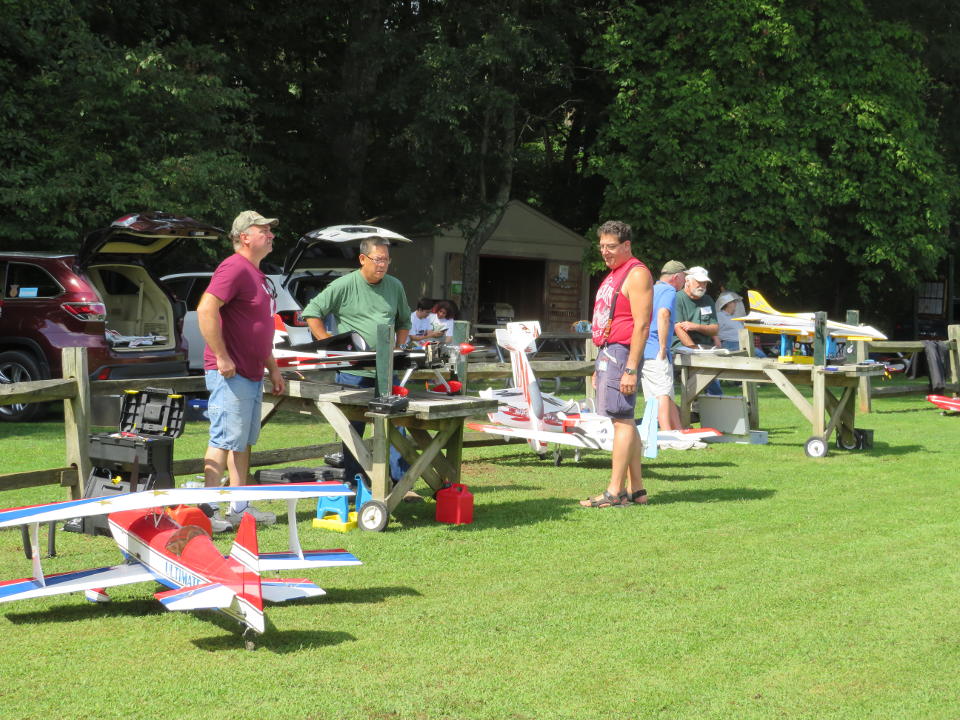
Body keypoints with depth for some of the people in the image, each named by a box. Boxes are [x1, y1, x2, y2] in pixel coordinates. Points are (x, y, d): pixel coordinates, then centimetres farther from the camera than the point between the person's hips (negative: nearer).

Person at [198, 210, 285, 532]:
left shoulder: (256, 274, 18)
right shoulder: (234, 268, -14)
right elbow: (206, 309, -26)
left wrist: (273, 369, 24)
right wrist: (222, 358, -24)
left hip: (252, 375, 10)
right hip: (230, 374, -10)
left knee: (243, 442, 13)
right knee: (224, 441, -7)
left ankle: (240, 508, 20)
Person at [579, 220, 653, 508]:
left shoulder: (636, 274, -10)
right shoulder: (613, 275, 20)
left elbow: (641, 325, -17)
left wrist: (631, 369, -22)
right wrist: (599, 367, 21)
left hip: (622, 352, -10)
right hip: (607, 353, 10)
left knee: (622, 419, -10)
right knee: (624, 420, 9)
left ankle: (615, 492, -11)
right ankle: (636, 490, 13)